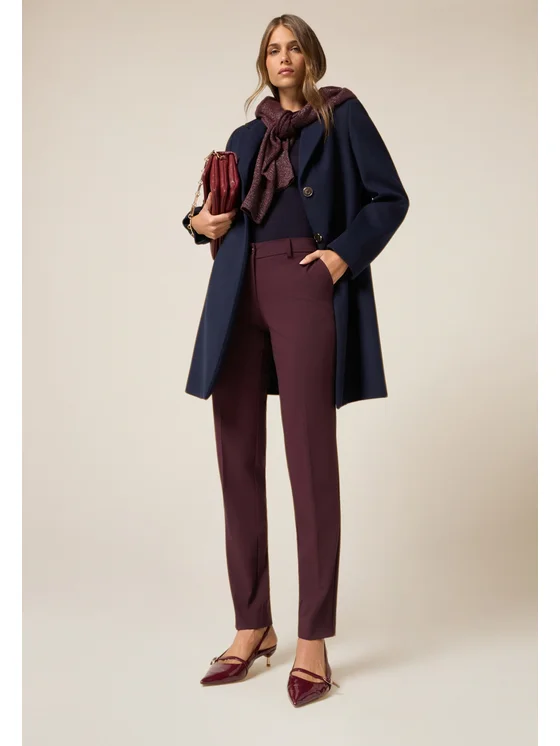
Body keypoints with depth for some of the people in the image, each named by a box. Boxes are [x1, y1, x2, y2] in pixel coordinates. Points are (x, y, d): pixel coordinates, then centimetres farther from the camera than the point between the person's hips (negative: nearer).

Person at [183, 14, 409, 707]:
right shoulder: (245, 136, 24)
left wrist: (346, 253, -7)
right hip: (239, 292, 5)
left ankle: (313, 640, 0)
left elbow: (389, 197, 6)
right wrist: (200, 221, 5)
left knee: (311, 457, -7)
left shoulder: (341, 115, 11)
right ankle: (253, 625, 13)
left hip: (304, 286, -5)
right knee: (238, 456, 1)